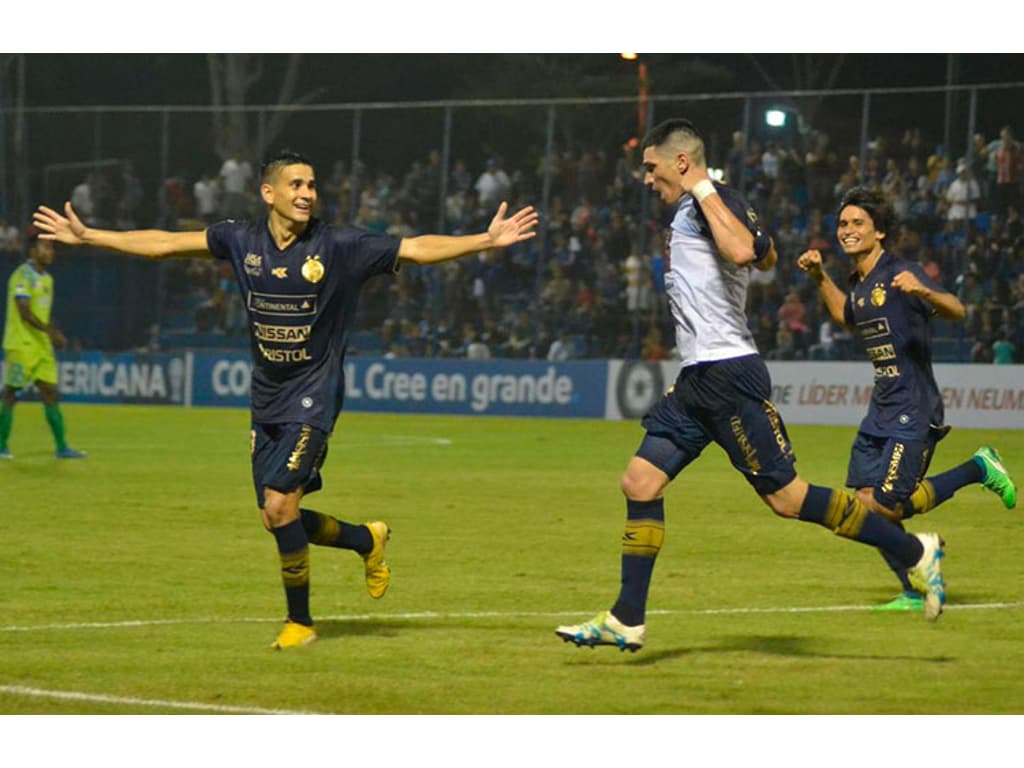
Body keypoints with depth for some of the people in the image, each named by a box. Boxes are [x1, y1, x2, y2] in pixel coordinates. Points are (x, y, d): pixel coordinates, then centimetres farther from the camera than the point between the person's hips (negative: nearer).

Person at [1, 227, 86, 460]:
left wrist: (55, 334, 6)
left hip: (42, 346, 8)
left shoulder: (47, 279, 16)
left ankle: (62, 447, 2)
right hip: (20, 345, -8)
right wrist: (49, 331, -27)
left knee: (50, 393, 3)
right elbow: (24, 312, -20)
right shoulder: (22, 276, -11)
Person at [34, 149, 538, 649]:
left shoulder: (339, 247, -10)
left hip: (313, 397, -5)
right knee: (275, 519, 7)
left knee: (279, 505, -17)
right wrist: (86, 237, 6)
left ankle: (299, 620, 1)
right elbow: (163, 244, 7)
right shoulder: (242, 240, 0)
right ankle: (367, 540, 34)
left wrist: (487, 240, -21)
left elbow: (418, 249, -11)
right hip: (266, 398, 5)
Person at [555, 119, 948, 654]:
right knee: (639, 483, 4)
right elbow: (766, 255, 30)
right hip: (697, 379, 10)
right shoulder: (691, 212, 19)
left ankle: (914, 551, 1)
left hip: (729, 375, -10)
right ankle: (626, 621, 6)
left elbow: (743, 251, -31)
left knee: (786, 497, -9)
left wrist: (703, 190, -21)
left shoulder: (715, 201, -11)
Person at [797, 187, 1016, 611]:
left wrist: (923, 292, -47)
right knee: (867, 500, 2)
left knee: (882, 508, -13)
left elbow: (957, 311, -27)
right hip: (881, 411, 8)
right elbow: (845, 315, 35)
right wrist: (819, 277, 23)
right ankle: (913, 593, 13)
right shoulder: (859, 283, 11)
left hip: (914, 410, -8)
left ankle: (978, 469, 4)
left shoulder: (899, 274, -14)